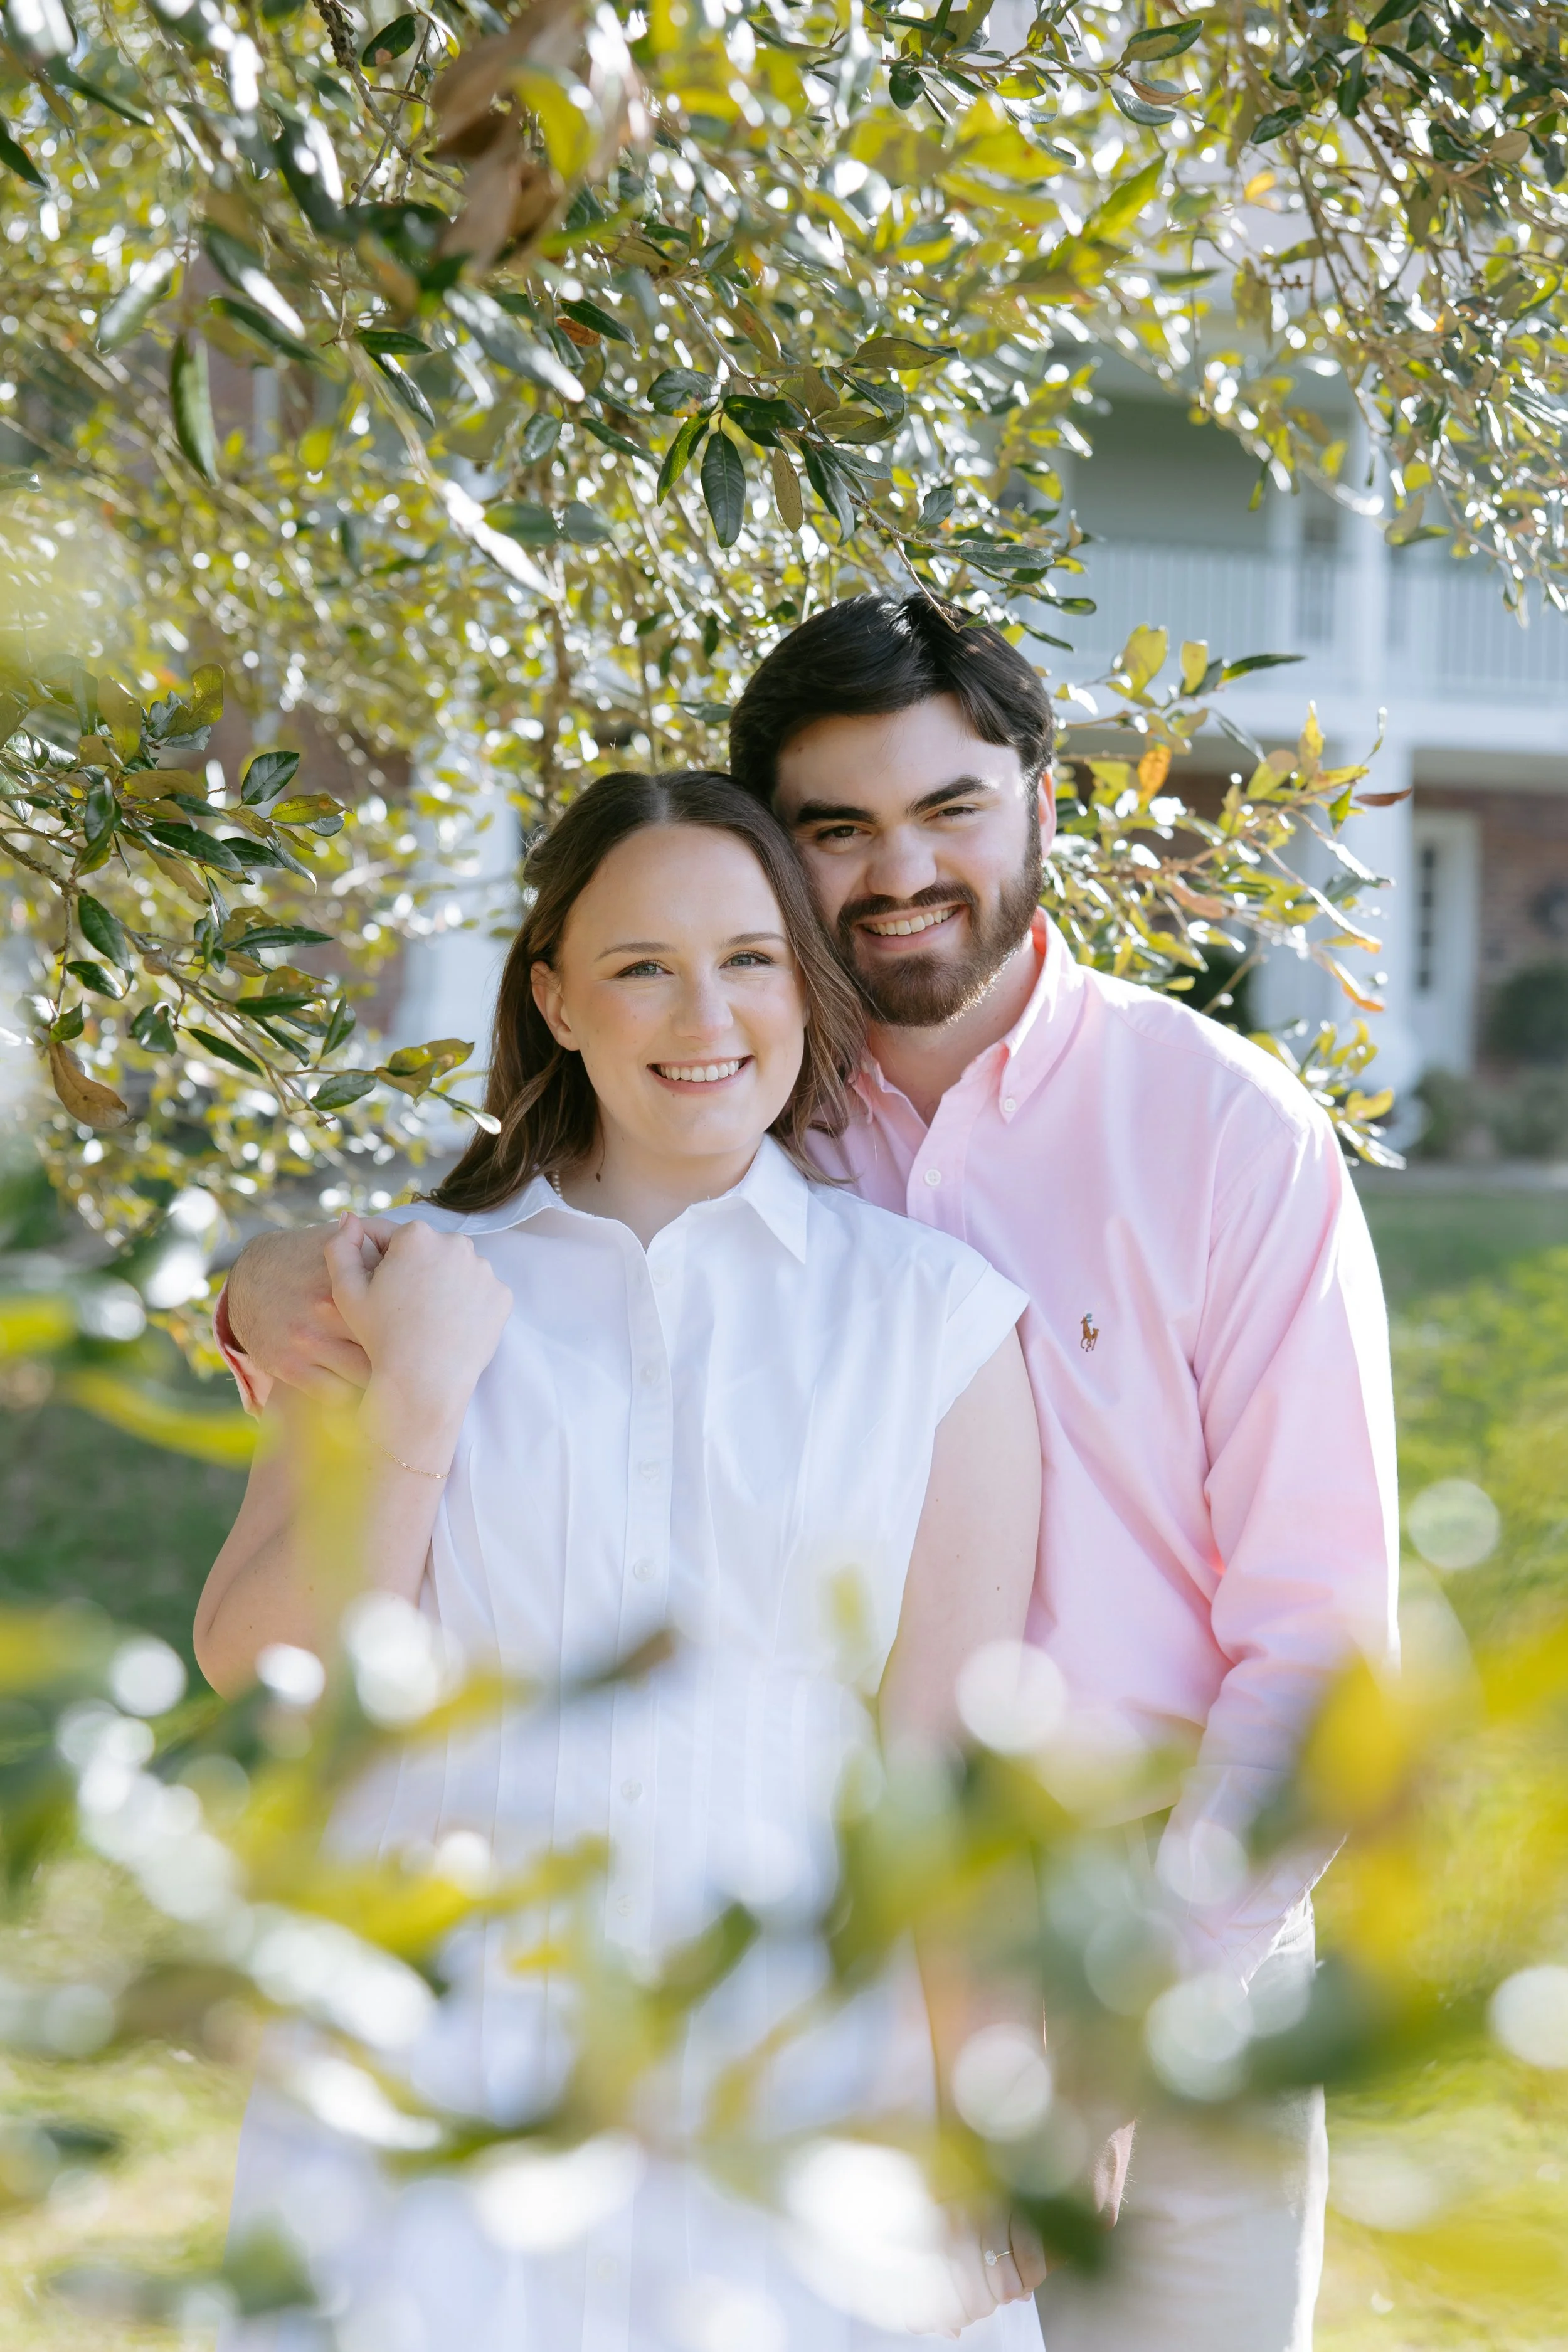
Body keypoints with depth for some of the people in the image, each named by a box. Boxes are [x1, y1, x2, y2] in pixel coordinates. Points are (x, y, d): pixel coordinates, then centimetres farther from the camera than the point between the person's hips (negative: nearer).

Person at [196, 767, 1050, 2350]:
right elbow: (257, 1667, 0)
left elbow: (954, 1761, -3)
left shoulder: (925, 1312, 1)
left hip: (794, 2102, -1)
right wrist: (417, 1399, -11)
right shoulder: (417, 1281, 6)